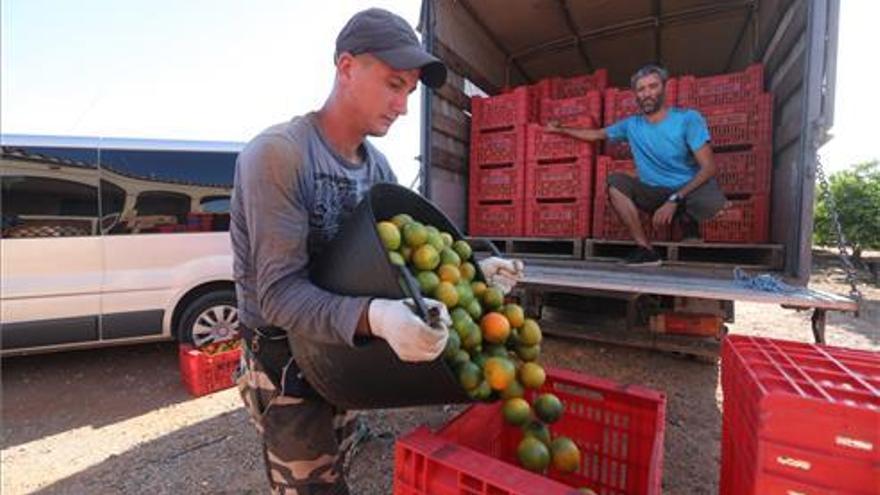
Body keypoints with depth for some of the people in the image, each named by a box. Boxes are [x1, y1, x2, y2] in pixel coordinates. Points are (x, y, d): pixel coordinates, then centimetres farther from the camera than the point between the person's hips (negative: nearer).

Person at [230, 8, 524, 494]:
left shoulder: (377, 166, -1)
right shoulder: (277, 153, -23)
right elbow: (280, 294, -29)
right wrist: (376, 317, -44)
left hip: (341, 353, 7)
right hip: (285, 363, -6)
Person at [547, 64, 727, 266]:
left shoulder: (688, 118, -10)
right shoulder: (631, 125, 3)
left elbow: (708, 167, -15)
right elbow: (596, 134, 20)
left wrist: (674, 200, -27)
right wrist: (561, 129, 15)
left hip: (689, 189, -4)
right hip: (654, 192, 4)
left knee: (712, 201, -38)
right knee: (615, 181, -22)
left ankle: (687, 219, 2)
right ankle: (646, 249, -21)